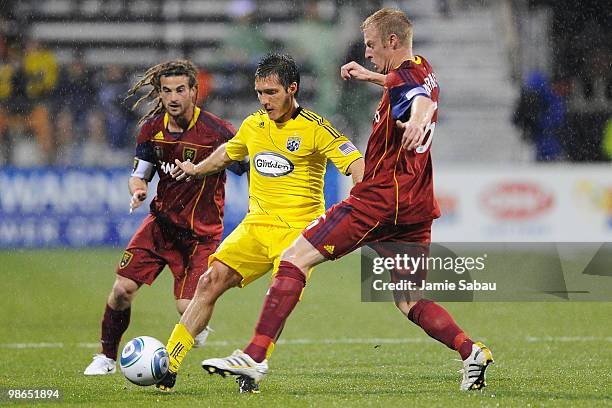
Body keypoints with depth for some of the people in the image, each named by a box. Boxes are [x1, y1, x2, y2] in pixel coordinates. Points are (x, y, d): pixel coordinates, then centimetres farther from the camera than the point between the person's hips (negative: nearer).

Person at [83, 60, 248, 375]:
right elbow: (139, 174, 9)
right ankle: (107, 356, 14)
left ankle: (201, 325, 22)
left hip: (200, 231, -4)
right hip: (161, 221, 4)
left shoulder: (216, 131, -19)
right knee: (122, 289, -6)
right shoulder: (152, 128, -2)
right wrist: (138, 190, -14)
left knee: (187, 308, -16)